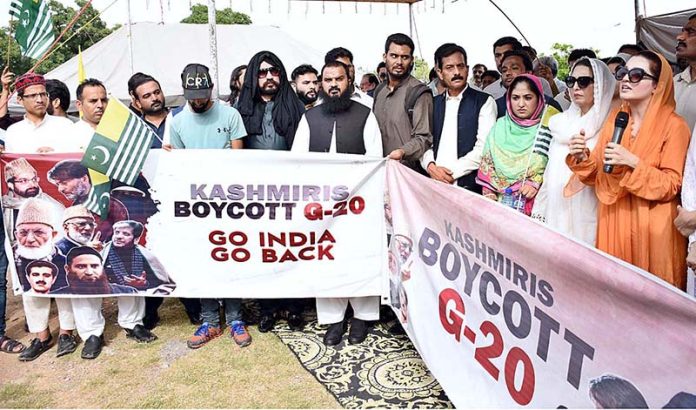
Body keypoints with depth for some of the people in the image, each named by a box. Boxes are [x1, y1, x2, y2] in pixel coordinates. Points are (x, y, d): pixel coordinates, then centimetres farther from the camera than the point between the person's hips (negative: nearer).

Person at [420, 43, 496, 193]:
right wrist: (430, 165, -8)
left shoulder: (484, 102, 0)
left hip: (469, 186, -3)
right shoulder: (434, 103, 14)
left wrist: (452, 172, -12)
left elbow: (484, 149, -8)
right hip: (435, 183, 3)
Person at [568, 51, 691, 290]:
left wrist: (633, 163, -22)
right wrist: (583, 159, -10)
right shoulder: (613, 122, 8)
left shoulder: (673, 126, -7)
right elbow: (597, 176, 9)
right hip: (613, 224, 5)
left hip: (651, 228, -4)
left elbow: (671, 185, -11)